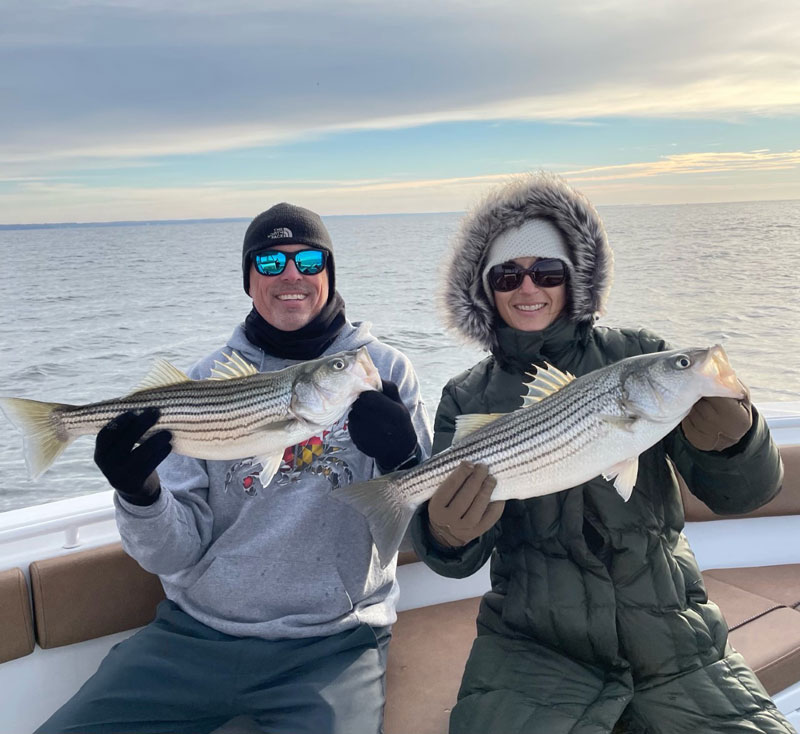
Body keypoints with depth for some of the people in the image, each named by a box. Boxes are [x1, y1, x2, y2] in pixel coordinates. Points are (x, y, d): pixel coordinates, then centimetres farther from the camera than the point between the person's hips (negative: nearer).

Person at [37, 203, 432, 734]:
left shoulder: (384, 371, -1)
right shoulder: (208, 381, 4)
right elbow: (177, 554, 1)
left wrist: (402, 463, -24)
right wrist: (139, 493, -20)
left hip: (330, 644, -1)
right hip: (196, 629, 2)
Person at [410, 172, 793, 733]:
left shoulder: (639, 355, 0)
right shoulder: (467, 398, 2)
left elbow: (740, 495, -4)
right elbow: (462, 559, -3)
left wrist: (733, 440, -27)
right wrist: (447, 537, -27)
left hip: (673, 637, 1)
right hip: (532, 645, 0)